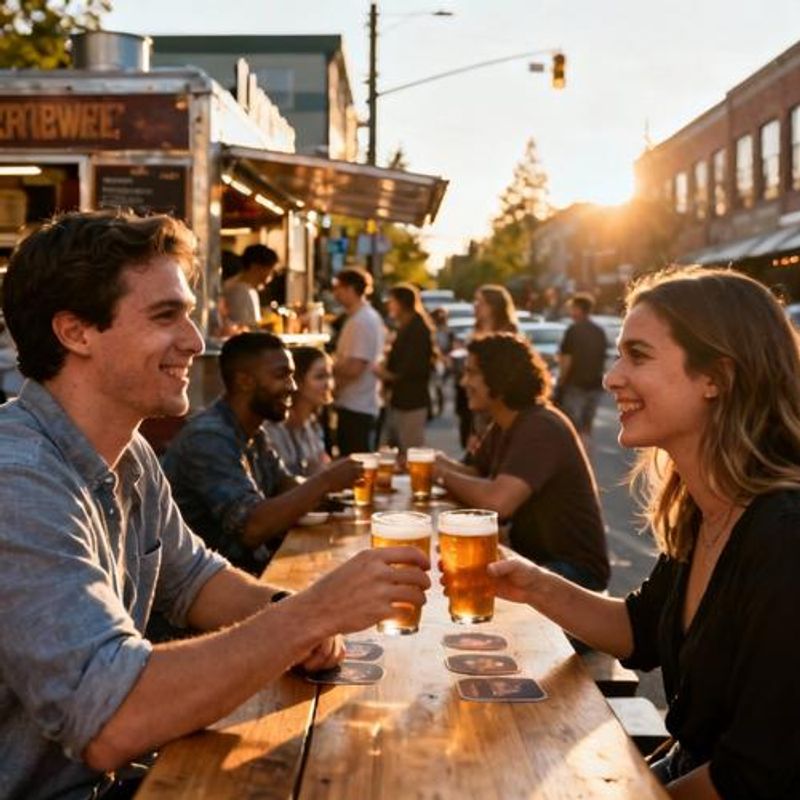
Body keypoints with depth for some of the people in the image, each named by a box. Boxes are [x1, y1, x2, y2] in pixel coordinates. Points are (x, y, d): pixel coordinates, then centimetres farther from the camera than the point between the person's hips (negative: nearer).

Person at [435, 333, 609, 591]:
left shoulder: (540, 428, -23)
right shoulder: (502, 426, 10)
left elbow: (498, 501, -35)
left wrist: (444, 473, -18)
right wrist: (441, 463, -12)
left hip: (574, 569, -9)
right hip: (531, 557, 9)